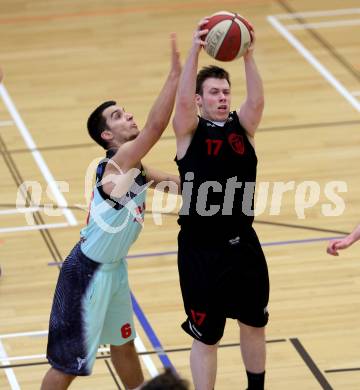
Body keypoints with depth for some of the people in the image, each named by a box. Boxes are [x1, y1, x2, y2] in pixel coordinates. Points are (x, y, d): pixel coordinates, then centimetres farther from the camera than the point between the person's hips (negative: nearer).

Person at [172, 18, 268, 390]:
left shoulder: (242, 127, 1)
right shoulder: (189, 132, -7)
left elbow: (257, 101, -18)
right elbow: (183, 100, -26)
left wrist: (248, 56, -34)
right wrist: (194, 50, -38)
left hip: (243, 245, 4)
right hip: (200, 250, -4)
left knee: (254, 324, 19)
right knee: (205, 336, 6)